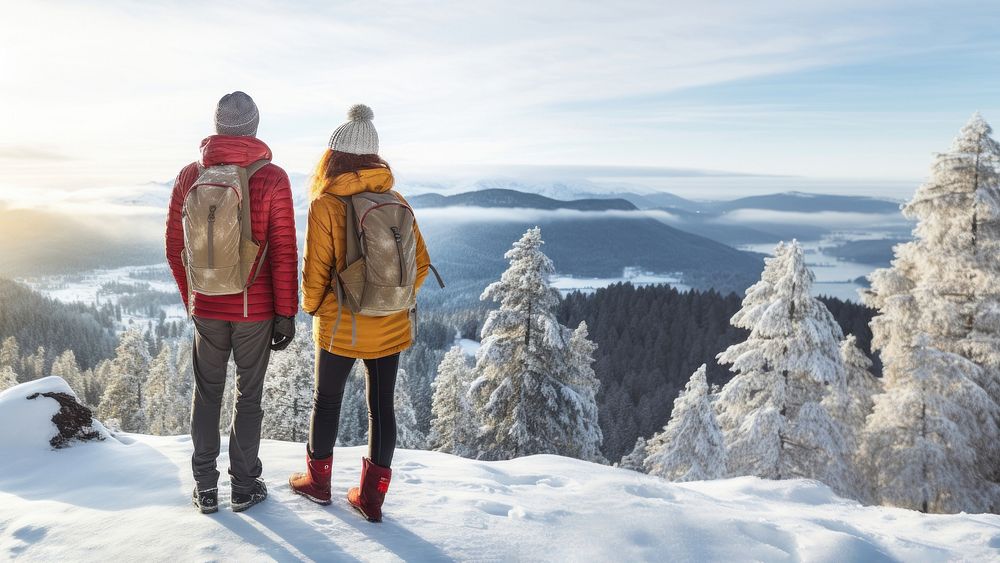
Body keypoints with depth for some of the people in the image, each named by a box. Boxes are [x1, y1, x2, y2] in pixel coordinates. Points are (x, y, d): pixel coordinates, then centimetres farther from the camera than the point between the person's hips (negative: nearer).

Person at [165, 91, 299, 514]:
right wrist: (286, 313, -6)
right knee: (249, 396, 11)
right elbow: (284, 253, -13)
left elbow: (174, 246, 5)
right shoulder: (272, 179, -12)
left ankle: (205, 487, 26)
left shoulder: (190, 175, -2)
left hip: (205, 307, 3)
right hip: (256, 309, -2)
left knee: (207, 394, 16)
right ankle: (244, 485, 22)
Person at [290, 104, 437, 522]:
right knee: (382, 404, 11)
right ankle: (372, 496, 21)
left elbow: (315, 271, -12)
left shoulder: (326, 204, -13)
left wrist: (312, 306, 7)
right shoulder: (396, 201, 0)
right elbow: (420, 264, 3)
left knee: (327, 399, 16)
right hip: (392, 327, 4)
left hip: (342, 327, -3)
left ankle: (319, 480, 34)